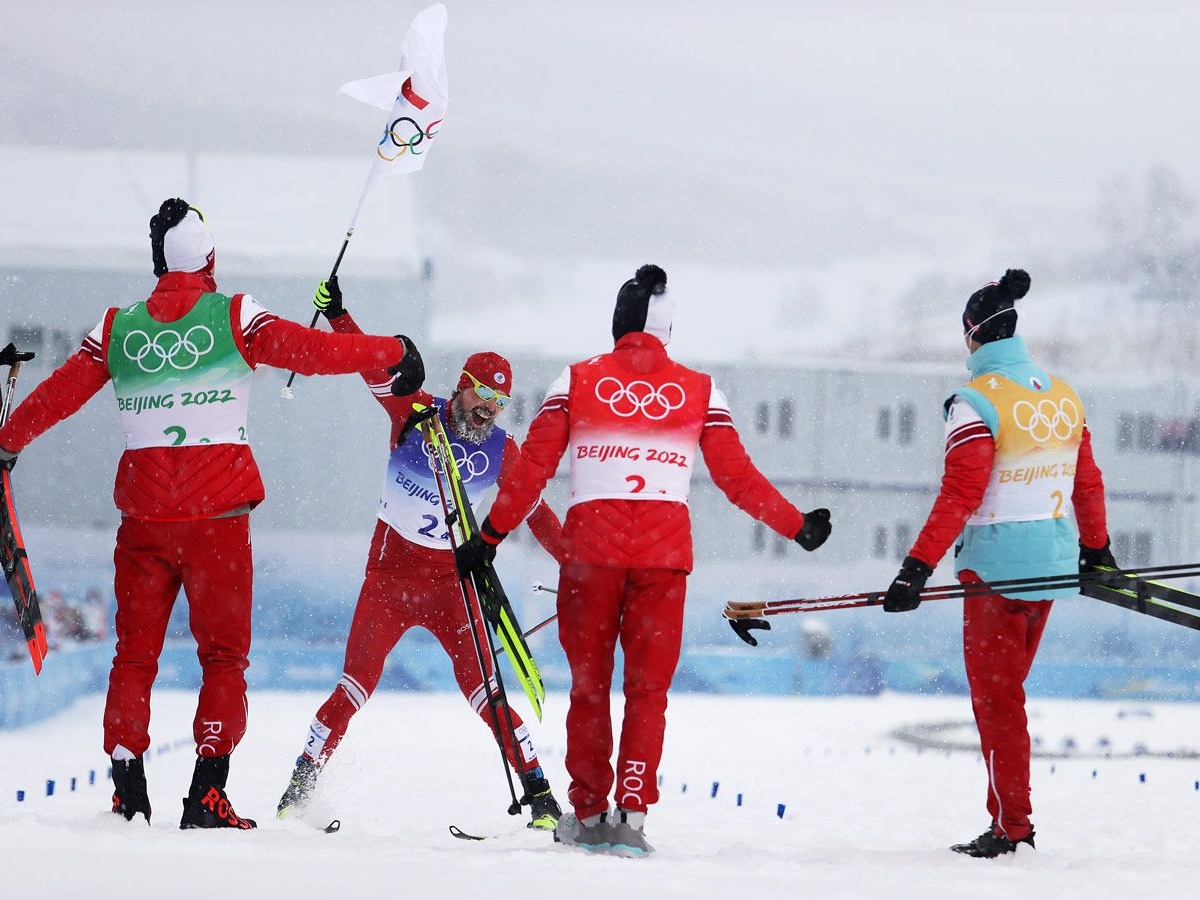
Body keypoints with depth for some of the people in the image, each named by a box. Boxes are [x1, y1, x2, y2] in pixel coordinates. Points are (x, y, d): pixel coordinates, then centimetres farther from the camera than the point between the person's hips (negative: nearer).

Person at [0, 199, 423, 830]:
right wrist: (396, 353, 7)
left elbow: (57, 394, 13)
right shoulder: (234, 317, -3)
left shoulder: (117, 329, 6)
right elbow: (312, 351, -6)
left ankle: (128, 795, 5)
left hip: (143, 512, 3)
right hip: (218, 514, -3)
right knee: (223, 658, 4)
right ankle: (206, 796, -7)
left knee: (134, 655, 11)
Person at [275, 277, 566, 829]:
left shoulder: (501, 452, -1)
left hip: (453, 582, 1)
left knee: (481, 689, -9)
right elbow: (374, 368, -15)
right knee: (356, 687, -4)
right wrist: (337, 316, -28)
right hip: (391, 571, -1)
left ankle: (537, 790, -3)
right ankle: (302, 785, 8)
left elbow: (536, 513, 7)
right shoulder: (415, 414, -7)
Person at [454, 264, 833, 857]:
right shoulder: (700, 391, 7)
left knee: (589, 684, 12)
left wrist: (489, 536, 10)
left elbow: (532, 470, 3)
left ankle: (588, 815, 16)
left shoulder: (575, 382, 6)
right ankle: (632, 814, -6)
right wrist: (798, 526, 19)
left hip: (590, 544, 0)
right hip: (665, 551, 0)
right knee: (648, 688, 5)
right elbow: (736, 476, 8)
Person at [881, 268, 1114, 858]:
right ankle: (1011, 817, 17)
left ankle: (1011, 826, 2)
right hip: (1053, 560, 7)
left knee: (995, 697, 1)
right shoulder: (1063, 396, 7)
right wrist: (1096, 550, 27)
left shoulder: (978, 401, -14)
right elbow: (1087, 483, 14)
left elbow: (959, 497, -19)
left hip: (997, 565, -7)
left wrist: (918, 567, -18)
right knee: (1008, 690, 16)